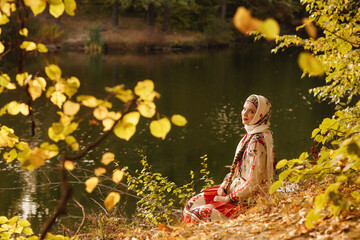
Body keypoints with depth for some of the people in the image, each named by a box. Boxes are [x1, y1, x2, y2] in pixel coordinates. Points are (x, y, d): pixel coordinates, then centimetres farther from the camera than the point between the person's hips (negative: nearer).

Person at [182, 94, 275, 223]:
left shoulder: (258, 141, -22)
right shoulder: (250, 135, 9)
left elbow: (253, 183, -23)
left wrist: (229, 198, -15)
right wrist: (224, 185, 1)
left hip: (248, 200, -10)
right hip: (236, 188, 10)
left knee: (199, 213, -16)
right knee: (192, 204, 6)